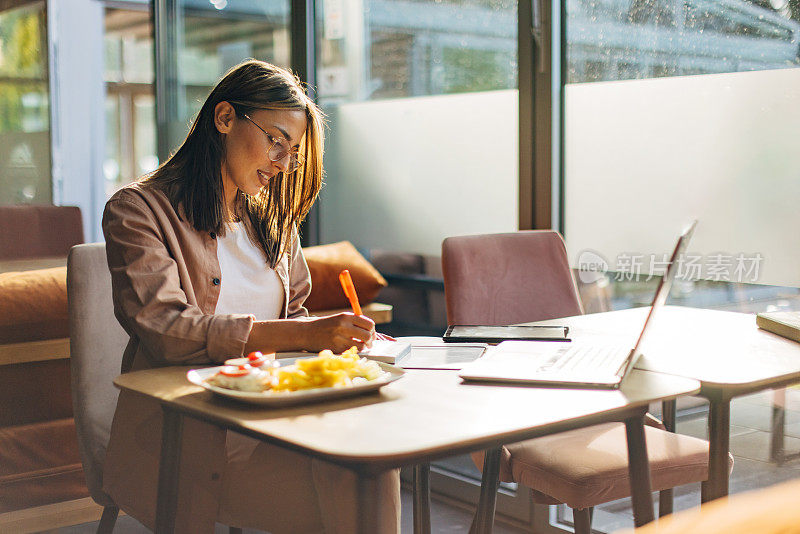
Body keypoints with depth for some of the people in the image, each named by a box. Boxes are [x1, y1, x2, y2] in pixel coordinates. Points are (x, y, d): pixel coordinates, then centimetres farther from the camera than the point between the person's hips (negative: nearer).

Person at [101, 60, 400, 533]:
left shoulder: (272, 219, 19)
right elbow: (165, 327, -16)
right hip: (182, 437, -6)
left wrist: (335, 336, -3)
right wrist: (301, 335, -25)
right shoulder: (138, 210, -2)